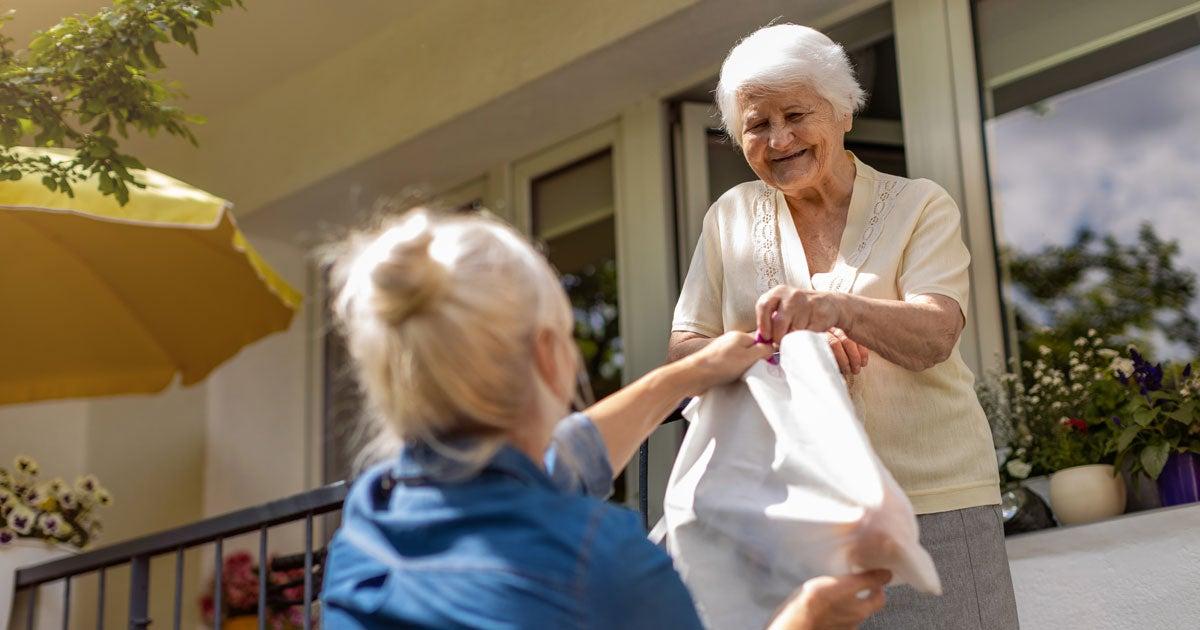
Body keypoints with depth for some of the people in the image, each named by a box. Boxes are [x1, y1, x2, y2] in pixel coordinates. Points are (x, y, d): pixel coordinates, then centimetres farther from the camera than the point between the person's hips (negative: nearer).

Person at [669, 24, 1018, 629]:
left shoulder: (918, 206, 1)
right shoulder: (730, 217, 9)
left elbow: (934, 338, -15)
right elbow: (684, 347, 4)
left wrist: (836, 307, -35)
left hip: (932, 503, -1)